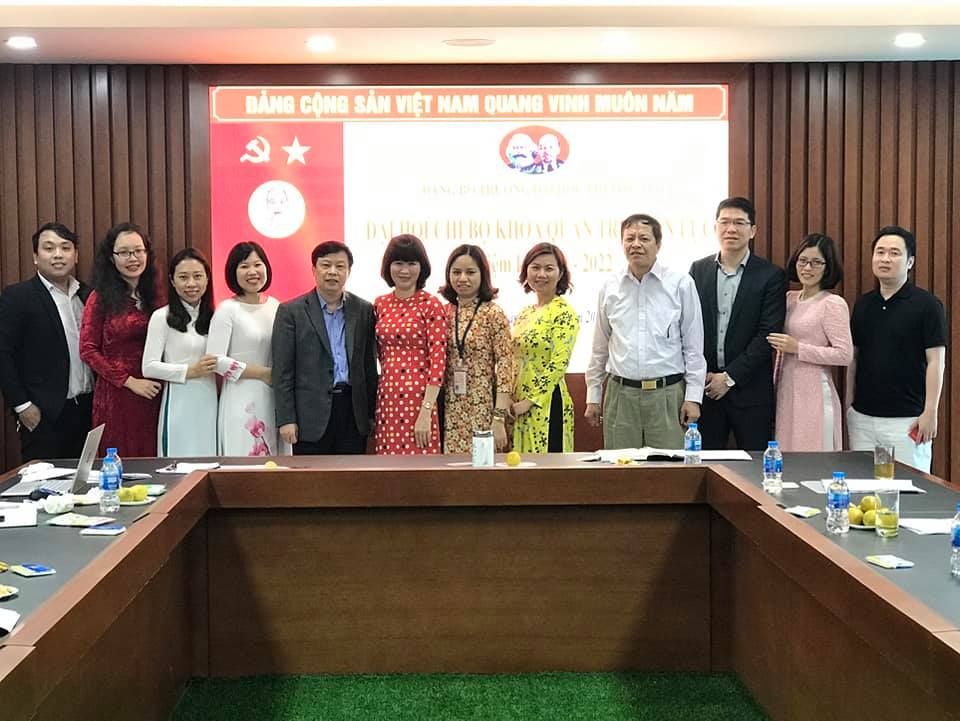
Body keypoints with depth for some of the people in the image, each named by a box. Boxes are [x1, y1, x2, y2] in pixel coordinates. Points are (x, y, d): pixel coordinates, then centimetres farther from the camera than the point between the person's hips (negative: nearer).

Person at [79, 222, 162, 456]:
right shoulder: (100, 298, -2)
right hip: (116, 395, -4)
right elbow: (88, 350, -6)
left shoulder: (152, 296, 10)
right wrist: (130, 382, -10)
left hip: (152, 395, 4)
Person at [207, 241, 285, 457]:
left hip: (273, 399, 5)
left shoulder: (275, 306, 9)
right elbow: (215, 360, -13)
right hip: (241, 400, -5)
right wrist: (263, 373, -11)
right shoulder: (227, 309, -6)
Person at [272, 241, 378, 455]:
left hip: (354, 414, 3)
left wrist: (372, 413, 8)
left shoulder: (364, 310, 9)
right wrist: (286, 419, -7)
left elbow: (369, 366, 11)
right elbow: (282, 371, -2)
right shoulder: (291, 312, 1)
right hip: (311, 417, -2)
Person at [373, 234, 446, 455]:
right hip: (386, 399, 5)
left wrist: (426, 412, -16)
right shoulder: (380, 304, 10)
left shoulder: (430, 305, -5)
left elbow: (438, 361, -10)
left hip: (418, 398, -5)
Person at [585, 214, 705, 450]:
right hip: (620, 394, 2)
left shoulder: (681, 284, 1)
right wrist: (593, 396, 14)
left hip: (668, 395, -2)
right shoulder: (610, 287, 9)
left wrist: (693, 397, -1)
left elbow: (693, 346, 3)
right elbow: (600, 348, 15)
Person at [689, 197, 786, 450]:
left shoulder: (771, 276, -2)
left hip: (750, 389, -2)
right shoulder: (698, 269, 8)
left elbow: (768, 334, -8)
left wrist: (730, 377, -12)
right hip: (704, 386, 2)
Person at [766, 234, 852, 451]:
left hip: (814, 394, -6)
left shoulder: (833, 304, -8)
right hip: (786, 392, 6)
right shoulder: (790, 298, 11)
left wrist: (798, 348, -15)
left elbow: (845, 354, -14)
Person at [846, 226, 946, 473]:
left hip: (907, 419, -5)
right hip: (862, 416, 5)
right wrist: (849, 403, 11)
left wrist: (930, 412, -13)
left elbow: (935, 361, -8)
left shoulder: (927, 304, -5)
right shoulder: (863, 304, 10)